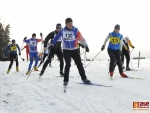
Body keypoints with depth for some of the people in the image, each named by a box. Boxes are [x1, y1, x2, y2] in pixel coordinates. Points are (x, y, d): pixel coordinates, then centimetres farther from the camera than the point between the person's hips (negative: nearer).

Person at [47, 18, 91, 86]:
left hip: (75, 50, 1)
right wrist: (52, 44, 12)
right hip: (66, 50, 0)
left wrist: (86, 45, -24)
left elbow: (81, 38, -15)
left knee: (79, 64, 5)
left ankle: (84, 79, 19)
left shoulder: (75, 30, -10)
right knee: (68, 65, -13)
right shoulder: (62, 31, -6)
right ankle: (66, 80, -1)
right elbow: (57, 37, 7)